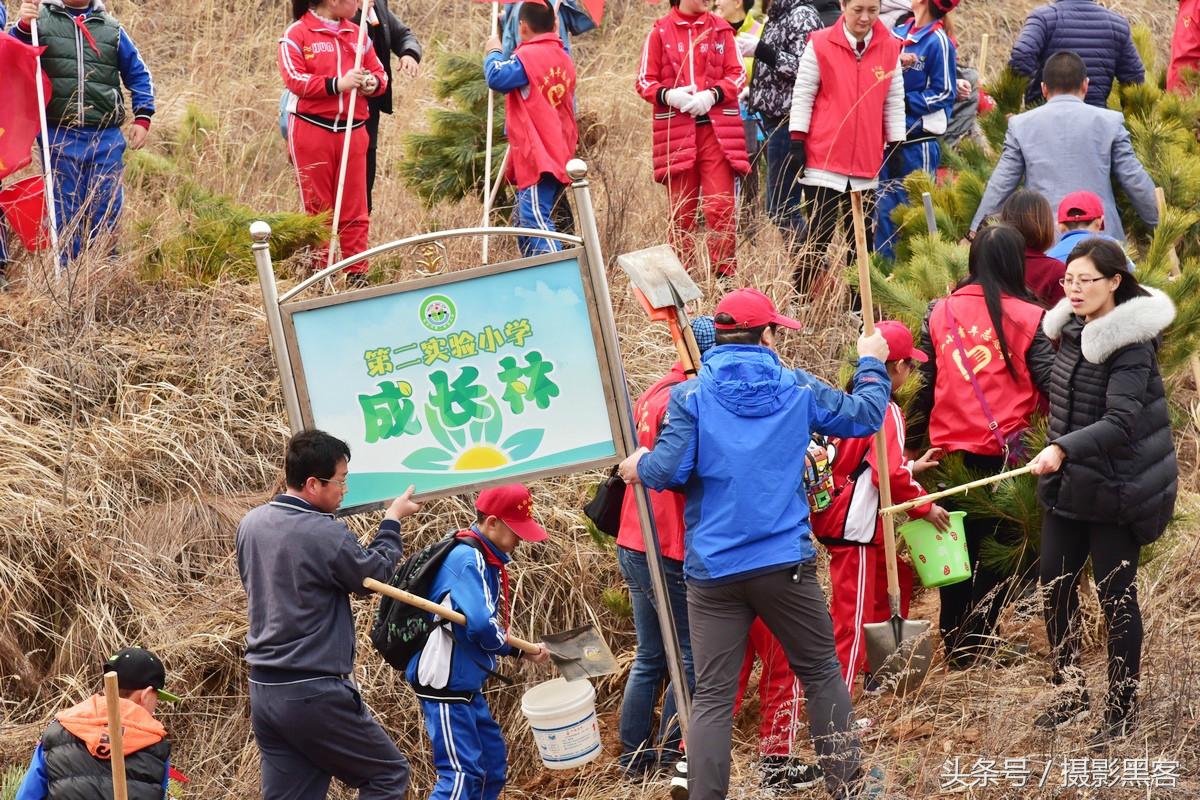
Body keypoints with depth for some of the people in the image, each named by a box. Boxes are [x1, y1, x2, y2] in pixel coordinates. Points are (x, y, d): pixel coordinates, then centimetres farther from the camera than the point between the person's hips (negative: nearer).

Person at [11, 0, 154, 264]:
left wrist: (142, 118, 5)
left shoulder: (111, 29, 10)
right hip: (58, 135, -2)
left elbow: (138, 74, 15)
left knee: (106, 208, 5)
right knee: (63, 212, 4)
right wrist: (23, 26, -19)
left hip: (105, 138, 2)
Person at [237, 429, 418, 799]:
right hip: (313, 696, -7)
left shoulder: (251, 524, 5)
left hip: (263, 691, 7)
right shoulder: (325, 535, -19)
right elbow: (376, 574, -1)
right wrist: (392, 521, 14)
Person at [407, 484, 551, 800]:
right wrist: (517, 648, -11)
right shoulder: (467, 559, -20)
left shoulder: (486, 560, 11)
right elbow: (480, 626, -30)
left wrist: (524, 650, 1)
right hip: (445, 686, -11)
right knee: (461, 772, -15)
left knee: (493, 767, 16)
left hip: (468, 687, 11)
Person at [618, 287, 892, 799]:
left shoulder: (691, 396, -4)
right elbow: (865, 416, 14)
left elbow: (667, 472, -10)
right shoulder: (796, 388, 3)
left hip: (713, 570, -1)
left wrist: (639, 467, 12)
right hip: (786, 563, 1)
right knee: (822, 674, 16)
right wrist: (871, 364, 32)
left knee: (712, 695, 1)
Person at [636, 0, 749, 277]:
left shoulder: (720, 30, 9)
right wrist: (668, 95, -16)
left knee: (721, 207, -9)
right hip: (676, 130, 0)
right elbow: (645, 81, 5)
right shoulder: (660, 32, 5)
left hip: (716, 129, 0)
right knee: (681, 212, 6)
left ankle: (725, 277, -4)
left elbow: (737, 75, 6)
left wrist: (712, 95, -13)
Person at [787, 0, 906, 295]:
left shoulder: (890, 48, 5)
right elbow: (802, 95, -1)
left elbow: (894, 102, 11)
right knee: (820, 235, -6)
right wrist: (797, 141, -4)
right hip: (823, 159, -4)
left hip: (867, 162, 4)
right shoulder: (820, 44, -4)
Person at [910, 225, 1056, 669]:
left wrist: (916, 442, 14)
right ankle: (979, 644, 5)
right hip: (1005, 453, -3)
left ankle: (956, 647, 21)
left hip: (951, 450, 3)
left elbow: (922, 385, 5)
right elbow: (1051, 382, -9)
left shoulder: (940, 314, 1)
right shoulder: (1027, 317, -8)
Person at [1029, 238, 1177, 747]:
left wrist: (1064, 448, -41)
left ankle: (1121, 710, 12)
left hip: (1116, 491, -8)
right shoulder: (1073, 329, 4)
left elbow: (1120, 423, -30)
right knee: (1054, 589, 11)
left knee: (1116, 597, 1)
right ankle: (1070, 692, 26)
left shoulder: (1129, 343, -20)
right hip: (1068, 486, 8)